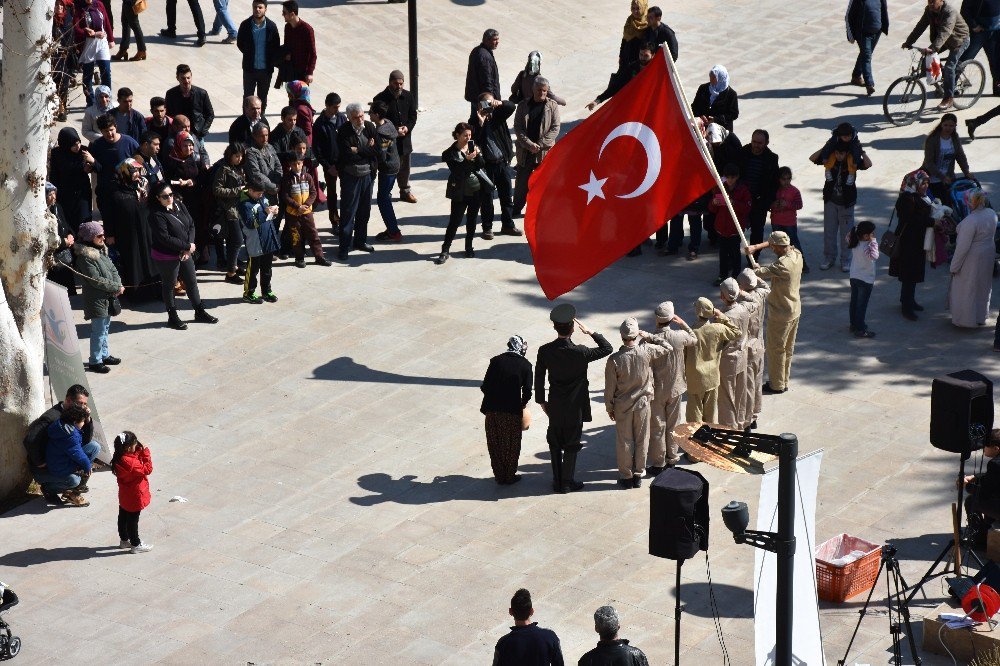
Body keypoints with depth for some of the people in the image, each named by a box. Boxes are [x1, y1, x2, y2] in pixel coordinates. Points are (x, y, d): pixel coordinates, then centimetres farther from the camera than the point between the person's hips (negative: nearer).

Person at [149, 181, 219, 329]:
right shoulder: (157, 215, -21)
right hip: (166, 257, -7)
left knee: (192, 282, 17)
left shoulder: (180, 206, 1)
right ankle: (172, 317, 21)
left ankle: (200, 312, 31)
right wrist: (187, 246, -19)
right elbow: (165, 238, -25)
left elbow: (191, 225, 3)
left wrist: (190, 245, -13)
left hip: (185, 254, 7)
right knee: (169, 286, 8)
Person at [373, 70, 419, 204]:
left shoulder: (408, 96, 2)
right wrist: (395, 130, -21)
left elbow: (413, 115, 6)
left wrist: (407, 127, -14)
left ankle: (405, 191, 31)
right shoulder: (381, 98, -12)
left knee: (404, 167, 16)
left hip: (405, 138, 5)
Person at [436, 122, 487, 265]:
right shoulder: (450, 153, -8)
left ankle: (469, 246, 26)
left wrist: (477, 155, -20)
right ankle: (445, 250, 3)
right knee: (454, 221, -4)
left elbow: (482, 165, -2)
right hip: (460, 193, -4)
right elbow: (456, 171, -17)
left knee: (472, 219, 12)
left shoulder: (474, 147, 4)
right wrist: (467, 159, -27)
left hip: (477, 190, 4)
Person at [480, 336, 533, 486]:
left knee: (495, 445, 15)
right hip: (512, 411, -1)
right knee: (511, 445, 15)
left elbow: (485, 386, -4)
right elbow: (527, 392, -7)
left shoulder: (496, 360, -3)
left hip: (492, 410, 1)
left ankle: (499, 476, 23)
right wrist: (523, 404, 13)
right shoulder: (525, 365, -5)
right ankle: (509, 476, 23)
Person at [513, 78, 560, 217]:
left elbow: (555, 128, -3)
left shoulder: (552, 106, 0)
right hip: (525, 151, 1)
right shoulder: (523, 106, 4)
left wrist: (540, 144, -13)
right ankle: (516, 209, 19)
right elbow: (518, 127, -1)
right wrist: (529, 144, -13)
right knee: (522, 182, 8)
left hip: (545, 151, -1)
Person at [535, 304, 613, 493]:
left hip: (555, 407, 3)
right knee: (571, 446, 11)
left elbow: (539, 379, -2)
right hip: (575, 407, -3)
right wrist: (591, 332, -8)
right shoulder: (580, 353, -23)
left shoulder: (545, 351, -13)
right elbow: (607, 348, -11)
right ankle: (567, 483, 19)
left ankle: (557, 481, 25)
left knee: (555, 446, 17)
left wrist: (541, 401, 11)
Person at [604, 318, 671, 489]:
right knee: (642, 441, 14)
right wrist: (649, 337, 4)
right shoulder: (646, 351, -16)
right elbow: (669, 349, 3)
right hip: (643, 404, 1)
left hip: (622, 406, -1)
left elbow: (610, 388, -9)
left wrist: (609, 408, 5)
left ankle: (626, 477, 19)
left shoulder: (614, 359, -18)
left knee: (624, 442, 11)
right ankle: (638, 475, 22)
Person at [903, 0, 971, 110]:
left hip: (959, 40, -8)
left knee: (949, 67, -17)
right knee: (928, 56, -5)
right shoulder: (929, 10, -11)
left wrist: (933, 48, -55)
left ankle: (949, 99, -8)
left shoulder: (950, 11, -33)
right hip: (944, 40, 8)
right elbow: (920, 26, -9)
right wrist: (908, 42, -18)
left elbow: (945, 32, -44)